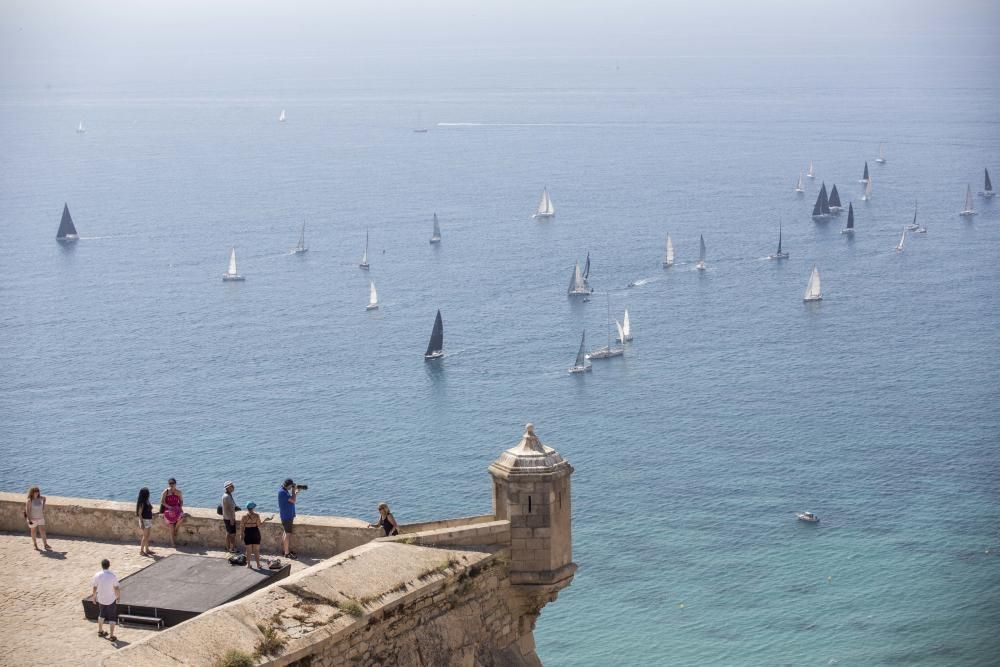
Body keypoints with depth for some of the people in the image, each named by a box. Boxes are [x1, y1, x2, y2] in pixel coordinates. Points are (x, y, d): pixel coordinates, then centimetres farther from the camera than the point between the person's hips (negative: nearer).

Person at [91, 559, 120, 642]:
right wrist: (118, 596, 5)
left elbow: (95, 588, -5)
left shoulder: (97, 575, -13)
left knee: (102, 615, 27)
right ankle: (112, 636, 11)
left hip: (101, 599, 3)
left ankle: (100, 631, 40)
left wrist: (94, 596, 11)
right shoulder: (112, 576, -21)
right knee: (112, 618, 9)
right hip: (111, 600, -3)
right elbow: (116, 588, -13)